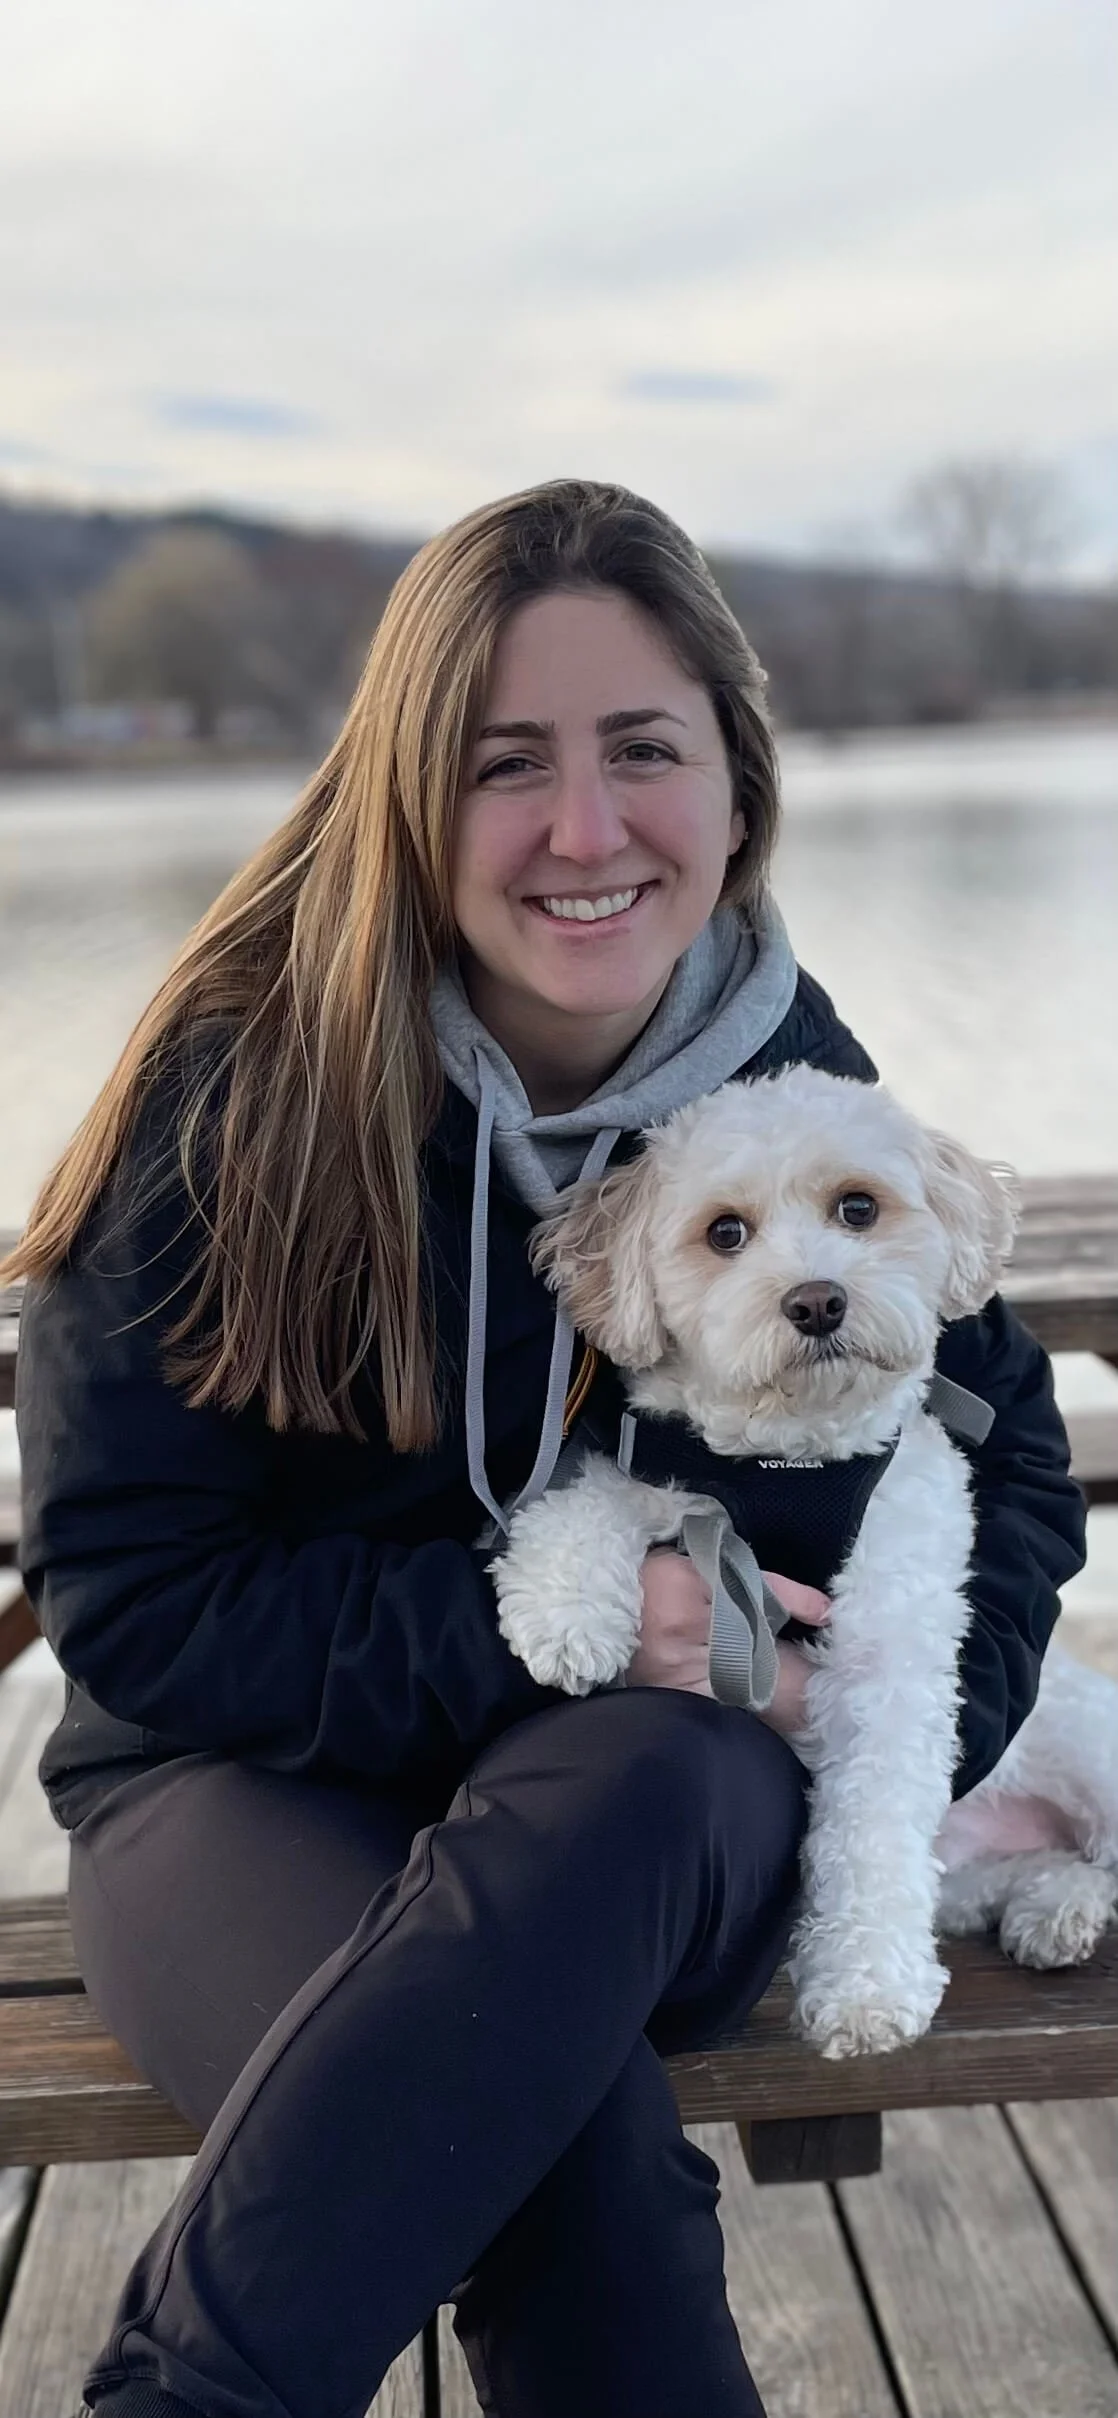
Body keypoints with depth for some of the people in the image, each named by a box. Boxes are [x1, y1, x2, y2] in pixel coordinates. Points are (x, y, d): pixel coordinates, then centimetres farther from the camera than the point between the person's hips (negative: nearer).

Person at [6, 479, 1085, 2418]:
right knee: (571, 2142, -36)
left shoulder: (795, 1082, -2)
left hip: (661, 1792, 3)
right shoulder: (242, 1090, -13)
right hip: (247, 1782, -3)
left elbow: (1006, 1447, 11)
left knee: (627, 1795, -36)